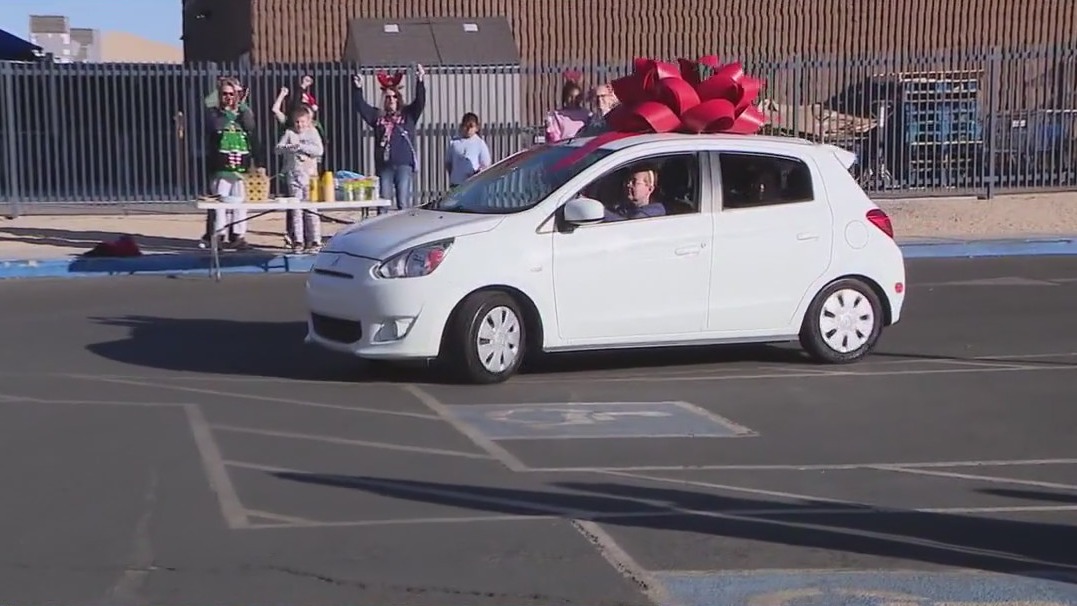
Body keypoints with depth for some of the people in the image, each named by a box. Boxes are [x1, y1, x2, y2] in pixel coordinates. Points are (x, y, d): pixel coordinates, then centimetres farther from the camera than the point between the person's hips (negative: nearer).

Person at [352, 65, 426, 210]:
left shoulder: (408, 114, 8)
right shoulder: (377, 116, 13)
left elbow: (420, 102, -4)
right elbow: (361, 106, 9)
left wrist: (420, 82, -17)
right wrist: (358, 89, -4)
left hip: (404, 165, -2)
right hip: (384, 165, 2)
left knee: (403, 203, -3)